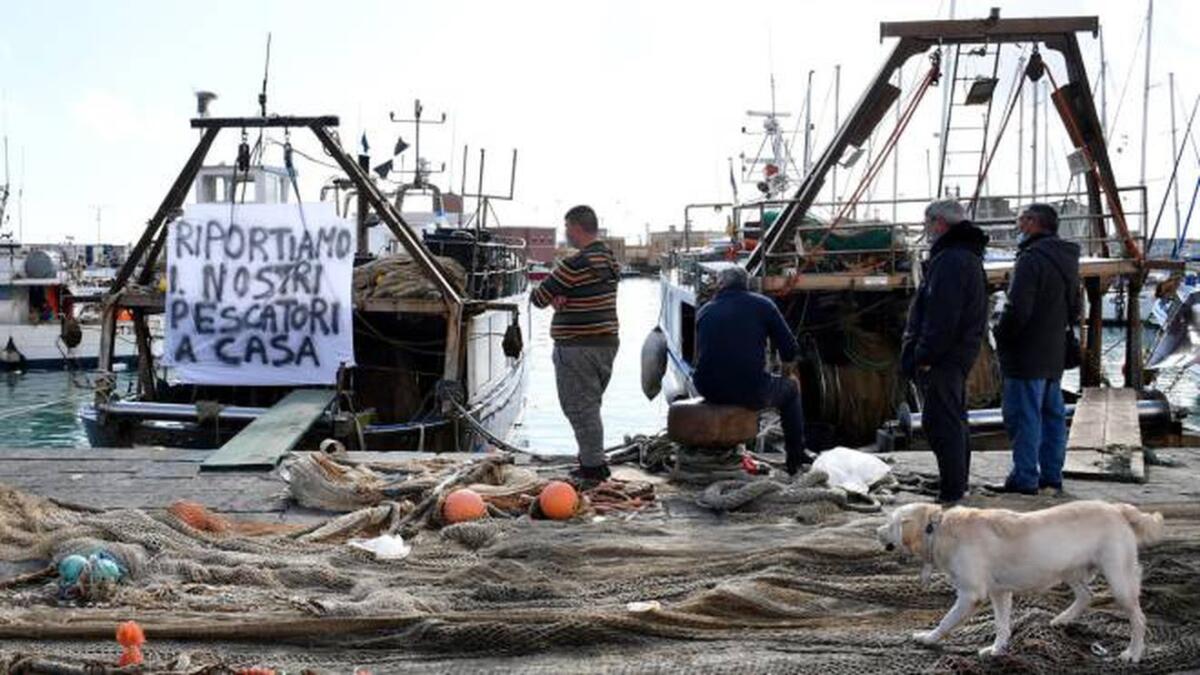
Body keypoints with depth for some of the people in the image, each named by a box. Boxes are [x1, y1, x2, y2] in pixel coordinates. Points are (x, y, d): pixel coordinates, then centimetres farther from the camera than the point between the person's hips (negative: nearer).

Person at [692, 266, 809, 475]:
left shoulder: (705, 310, 11)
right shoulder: (762, 304, 3)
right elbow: (790, 350, 3)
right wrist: (786, 359, 27)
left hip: (709, 391, 3)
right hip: (750, 391, -3)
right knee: (790, 387, 28)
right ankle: (796, 457, 33)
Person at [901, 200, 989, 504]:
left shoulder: (951, 260, -18)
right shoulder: (967, 256, 18)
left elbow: (941, 316, -24)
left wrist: (925, 356, -21)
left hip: (944, 355, -11)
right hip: (959, 353, 11)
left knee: (941, 423, -9)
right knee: (954, 419, 19)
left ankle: (951, 491, -8)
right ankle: (958, 484, 29)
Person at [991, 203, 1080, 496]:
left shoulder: (1032, 259, -17)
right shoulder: (1067, 260, 14)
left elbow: (1017, 309, -23)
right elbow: (1074, 309, 21)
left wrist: (1001, 336, -8)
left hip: (1027, 353, -9)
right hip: (1055, 353, 9)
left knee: (1023, 415, -5)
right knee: (1052, 415, 13)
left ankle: (1024, 478, -3)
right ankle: (1052, 477, 18)